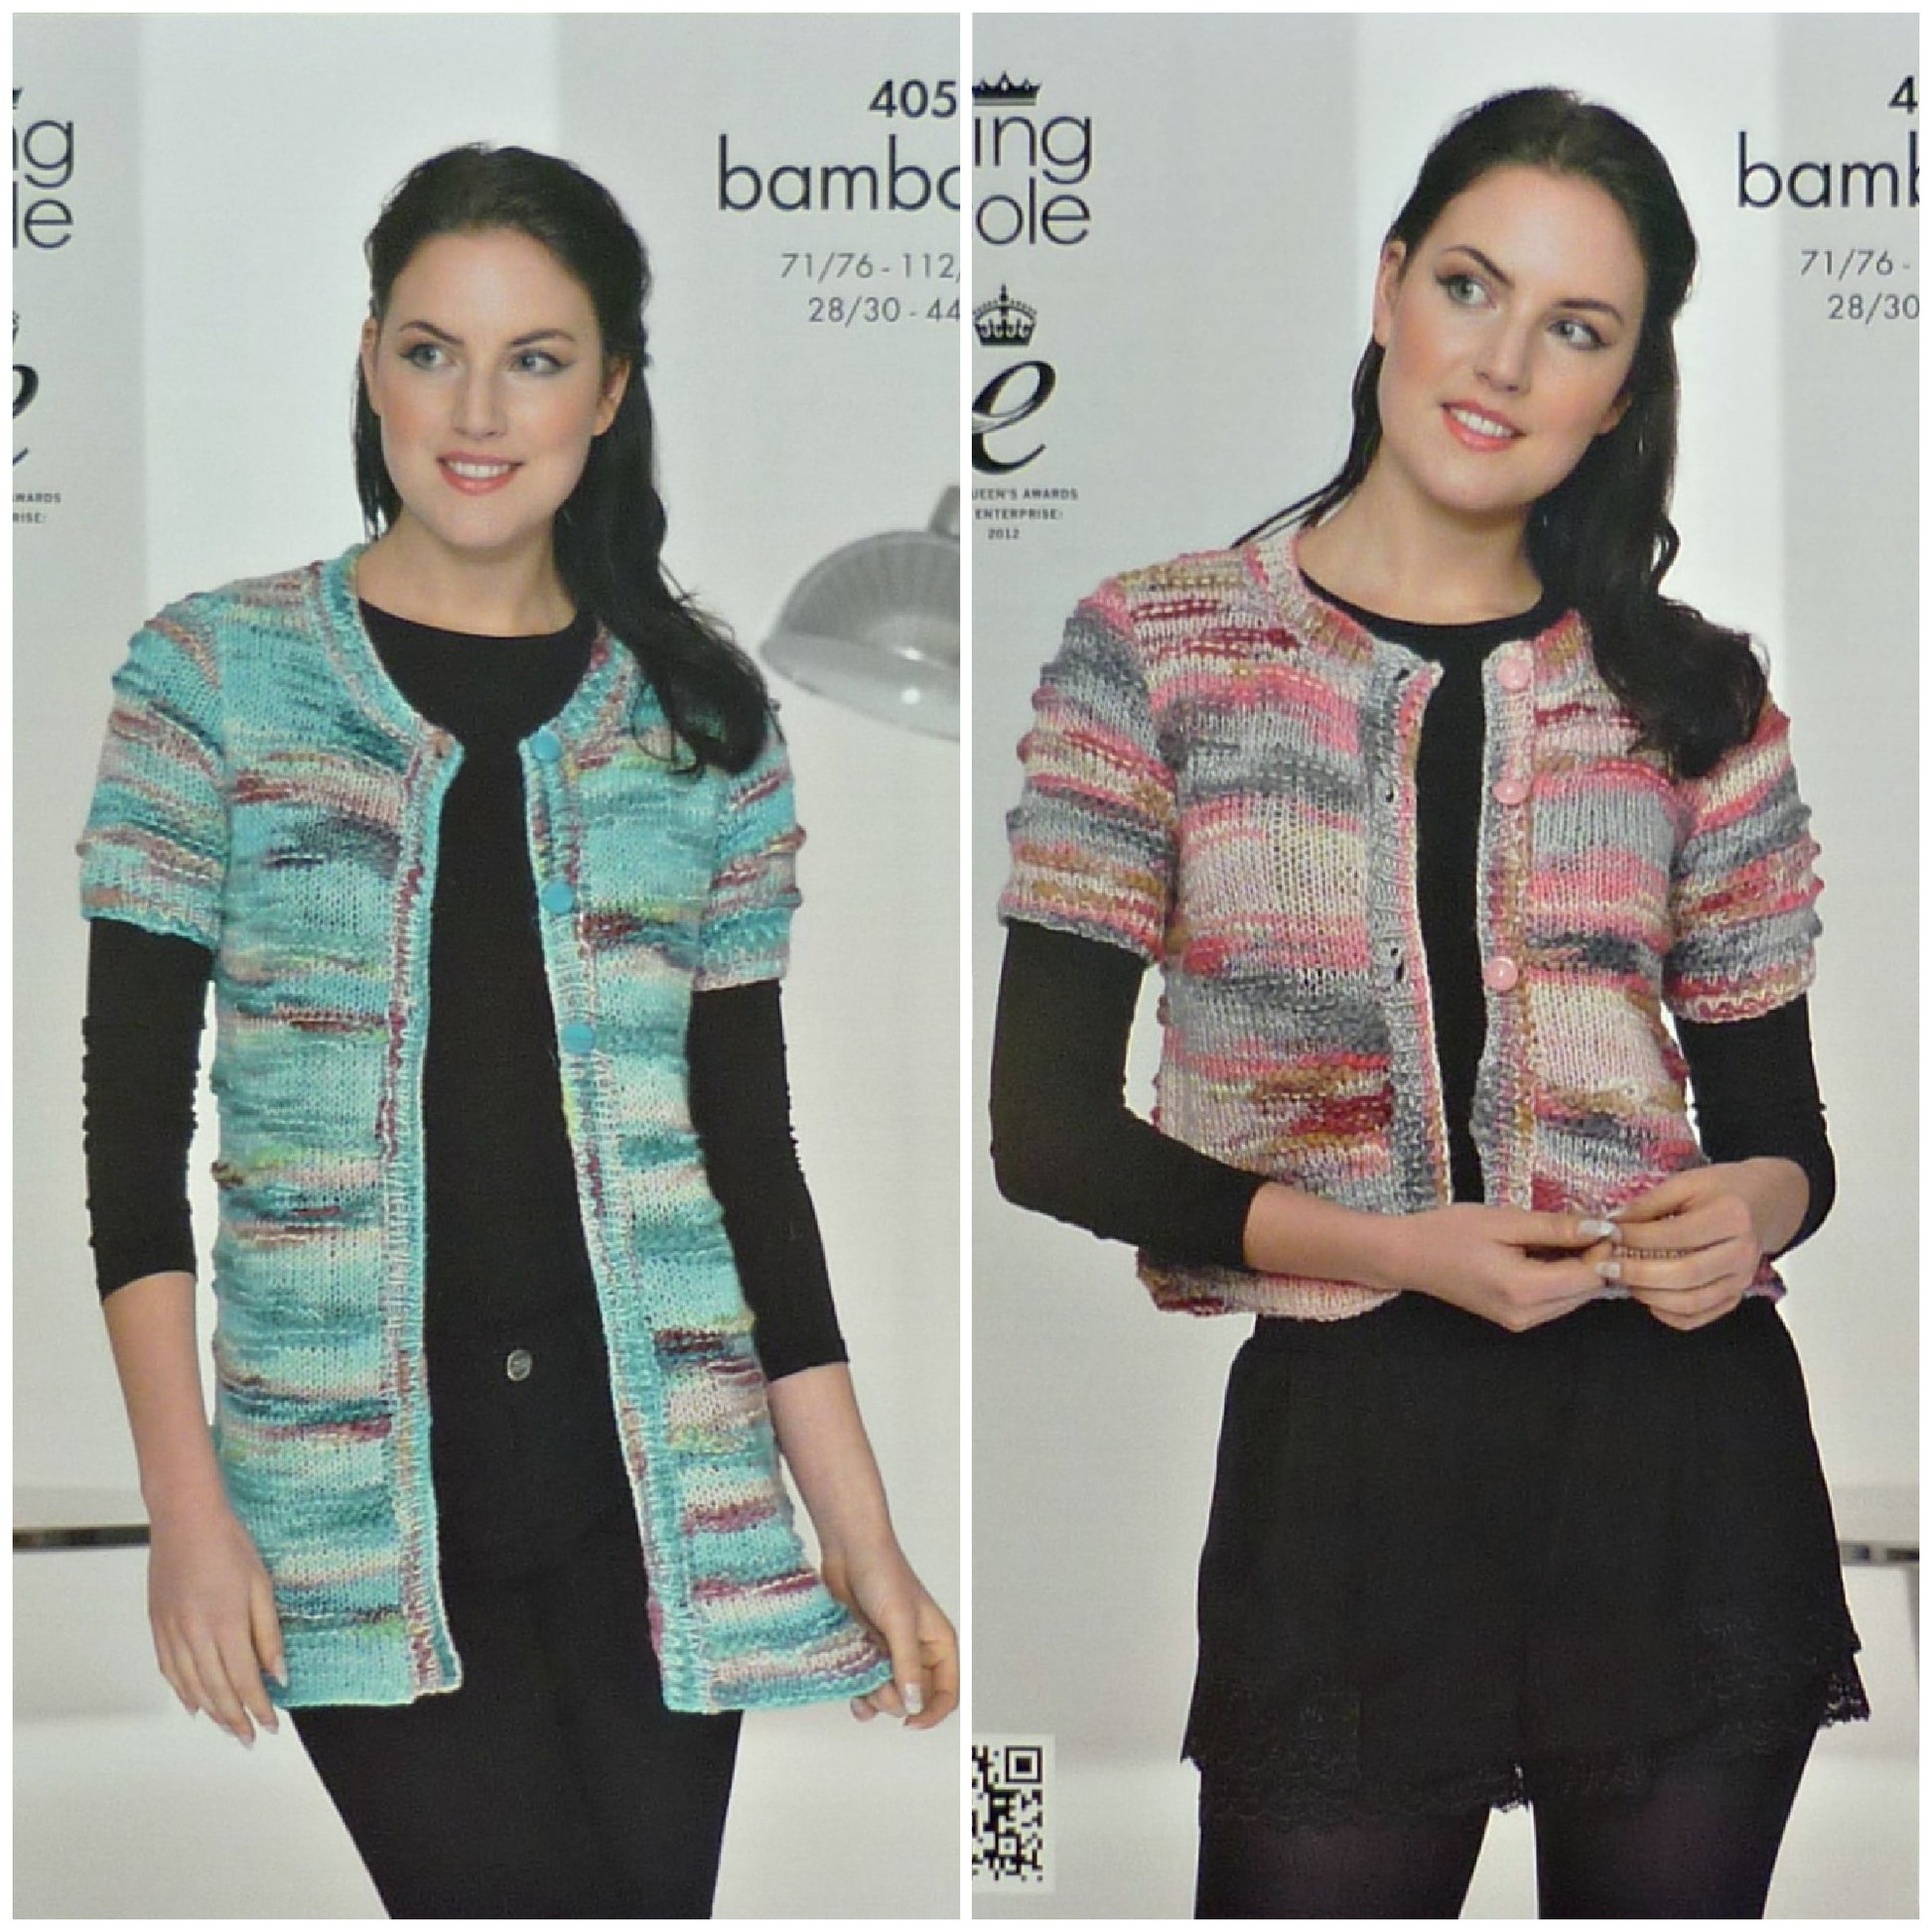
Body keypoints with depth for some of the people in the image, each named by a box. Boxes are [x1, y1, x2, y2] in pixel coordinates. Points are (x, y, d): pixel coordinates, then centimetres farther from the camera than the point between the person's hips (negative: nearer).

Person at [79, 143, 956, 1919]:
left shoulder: (703, 719, 8)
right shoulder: (214, 677, 2)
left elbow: (747, 1139, 9)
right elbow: (134, 1105, 0)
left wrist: (864, 1536, 5)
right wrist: (185, 1499, -8)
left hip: (659, 1488, 2)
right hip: (360, 1497, -2)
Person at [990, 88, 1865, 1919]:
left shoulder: (1695, 697, 9)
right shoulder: (1156, 653, 1)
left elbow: (1776, 1120, 12)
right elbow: (1048, 1127, -2)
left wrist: (1758, 1207, -12)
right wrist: (1391, 1247, -13)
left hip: (1681, 1443, 2)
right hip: (1346, 1446, -2)